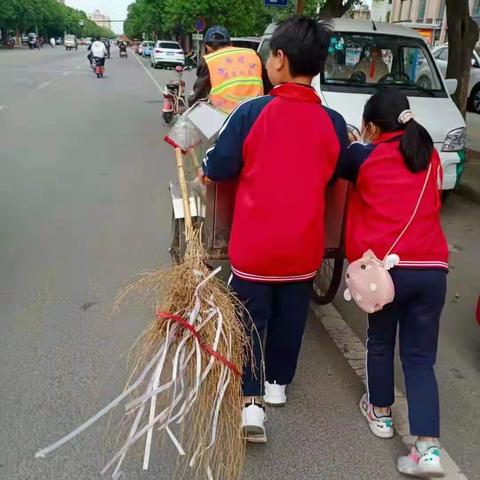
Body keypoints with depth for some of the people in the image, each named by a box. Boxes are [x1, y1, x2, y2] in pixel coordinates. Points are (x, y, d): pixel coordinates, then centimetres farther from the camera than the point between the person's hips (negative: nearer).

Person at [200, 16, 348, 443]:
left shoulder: (251, 112, -15)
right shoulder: (334, 123, -6)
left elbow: (218, 170, -7)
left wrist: (206, 171, 15)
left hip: (254, 245, -2)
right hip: (304, 246, 3)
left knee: (250, 320, 11)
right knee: (290, 318, 21)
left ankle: (251, 402, 4)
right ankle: (278, 384, 38)